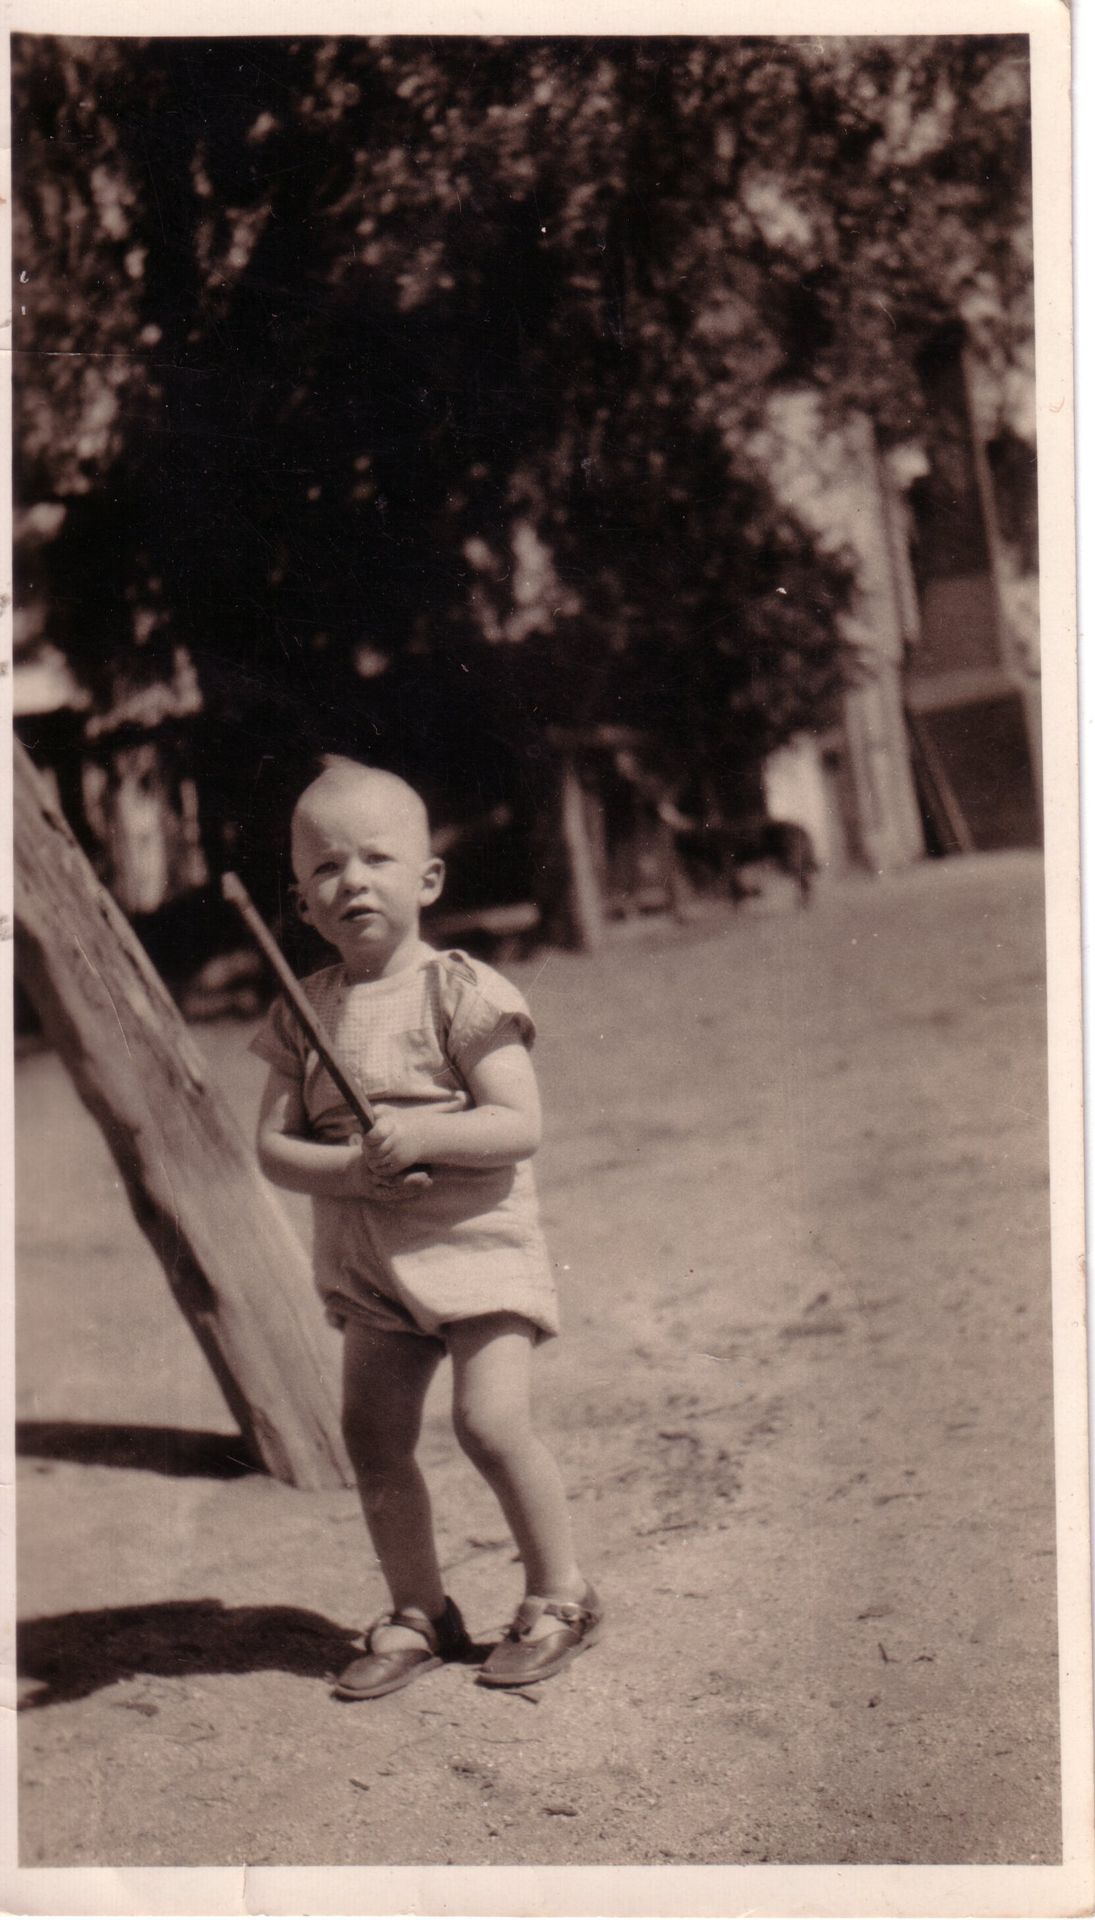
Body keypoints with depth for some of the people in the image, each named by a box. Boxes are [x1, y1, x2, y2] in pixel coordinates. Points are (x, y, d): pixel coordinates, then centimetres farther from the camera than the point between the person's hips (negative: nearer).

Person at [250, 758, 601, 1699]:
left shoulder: (461, 992, -10)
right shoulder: (302, 1013, 4)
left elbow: (521, 1125, -15)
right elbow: (273, 1144, 2)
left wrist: (422, 1135, -28)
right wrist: (347, 1169, -18)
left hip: (476, 1241, -5)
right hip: (369, 1261, 5)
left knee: (492, 1419, -14)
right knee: (373, 1437, 5)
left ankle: (560, 1595, 8)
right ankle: (416, 1614, 23)